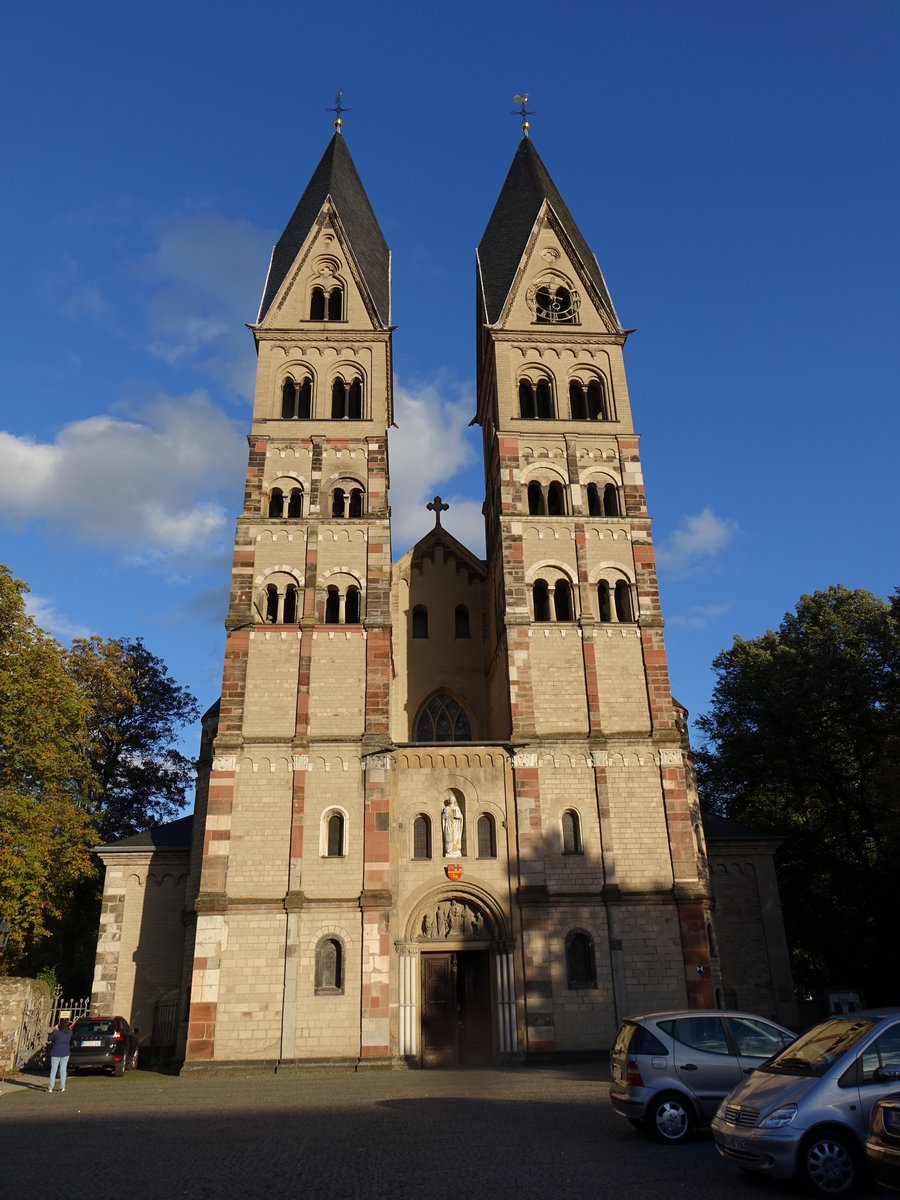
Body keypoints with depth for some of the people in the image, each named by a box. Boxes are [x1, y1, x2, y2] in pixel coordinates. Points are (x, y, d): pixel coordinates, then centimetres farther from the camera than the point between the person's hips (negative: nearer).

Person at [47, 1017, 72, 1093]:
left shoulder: (56, 1032, -18)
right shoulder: (70, 1032, -6)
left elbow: (49, 1039, -4)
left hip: (56, 1054, -3)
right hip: (65, 1053, 3)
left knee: (53, 1070, 5)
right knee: (63, 1069, 11)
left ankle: (50, 1088, 6)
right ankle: (62, 1086, 12)